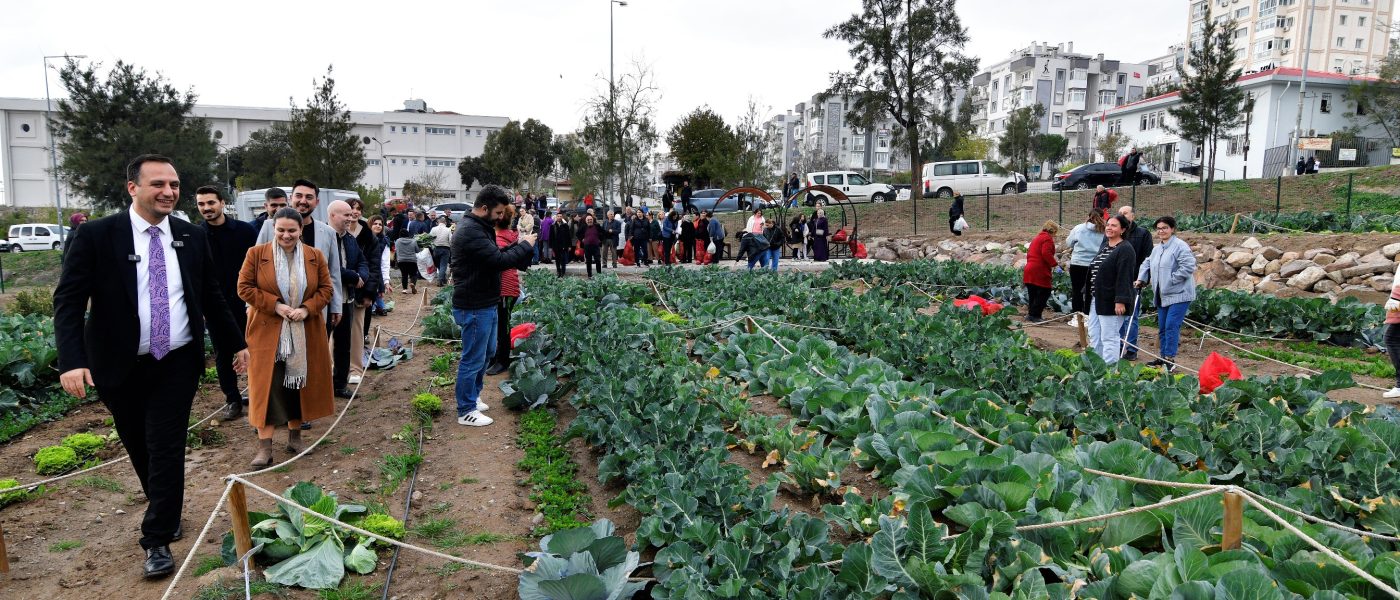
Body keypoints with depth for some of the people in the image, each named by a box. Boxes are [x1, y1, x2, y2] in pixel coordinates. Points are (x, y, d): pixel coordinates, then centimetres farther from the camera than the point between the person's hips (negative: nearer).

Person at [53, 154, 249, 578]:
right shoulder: (95, 236, -8)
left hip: (177, 364, 1)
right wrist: (71, 360, -23)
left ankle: (158, 540, 11)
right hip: (121, 367, 0)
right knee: (140, 449, 15)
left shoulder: (192, 237, 1)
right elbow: (68, 301, -11)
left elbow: (212, 298, 10)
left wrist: (236, 344, 11)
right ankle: (167, 512, 38)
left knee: (166, 449, -1)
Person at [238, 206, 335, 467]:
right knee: (267, 386, -3)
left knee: (299, 383, 10)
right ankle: (264, 445, 1)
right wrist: (275, 305, -15)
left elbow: (326, 289, 4)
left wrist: (307, 308, -13)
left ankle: (295, 436, 24)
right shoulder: (256, 253, -3)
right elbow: (244, 288, -3)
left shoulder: (315, 256, 3)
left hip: (305, 334, 2)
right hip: (267, 332, -2)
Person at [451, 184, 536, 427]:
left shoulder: (478, 227, 11)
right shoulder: (471, 231, -23)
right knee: (473, 359, 0)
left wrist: (518, 245, -1)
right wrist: (525, 246, -15)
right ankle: (466, 411, 13)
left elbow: (496, 254, 15)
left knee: (487, 351, 22)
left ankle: (473, 396, 37)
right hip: (474, 307, -11)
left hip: (484, 304, 11)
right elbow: (499, 260, -29)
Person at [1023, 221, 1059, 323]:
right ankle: (1034, 315, -6)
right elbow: (1046, 253, -21)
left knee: (1033, 295, 13)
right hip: (1040, 272, -10)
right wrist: (1055, 264, -13)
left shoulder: (1037, 238, 23)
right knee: (1044, 293, -4)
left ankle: (1031, 315, 16)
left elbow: (1029, 254, 24)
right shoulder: (1047, 238, -7)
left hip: (1029, 270, 10)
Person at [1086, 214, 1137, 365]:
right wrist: (1090, 295, 21)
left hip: (1111, 302, -9)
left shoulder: (1125, 249, -12)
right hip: (1097, 300, 9)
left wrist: (1120, 300, -24)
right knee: (1094, 337, 14)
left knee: (1109, 338, -4)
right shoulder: (1104, 246, 15)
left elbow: (1125, 277, -19)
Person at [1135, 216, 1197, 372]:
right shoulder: (1157, 249, 15)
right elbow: (1147, 264, 26)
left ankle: (1170, 359, -5)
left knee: (1171, 326, -11)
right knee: (1162, 328, 14)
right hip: (1162, 295, 9)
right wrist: (1141, 279, 12)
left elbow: (1188, 266, -21)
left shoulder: (1180, 246, -12)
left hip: (1179, 294, -9)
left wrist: (1172, 279, -17)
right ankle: (1163, 357, 24)